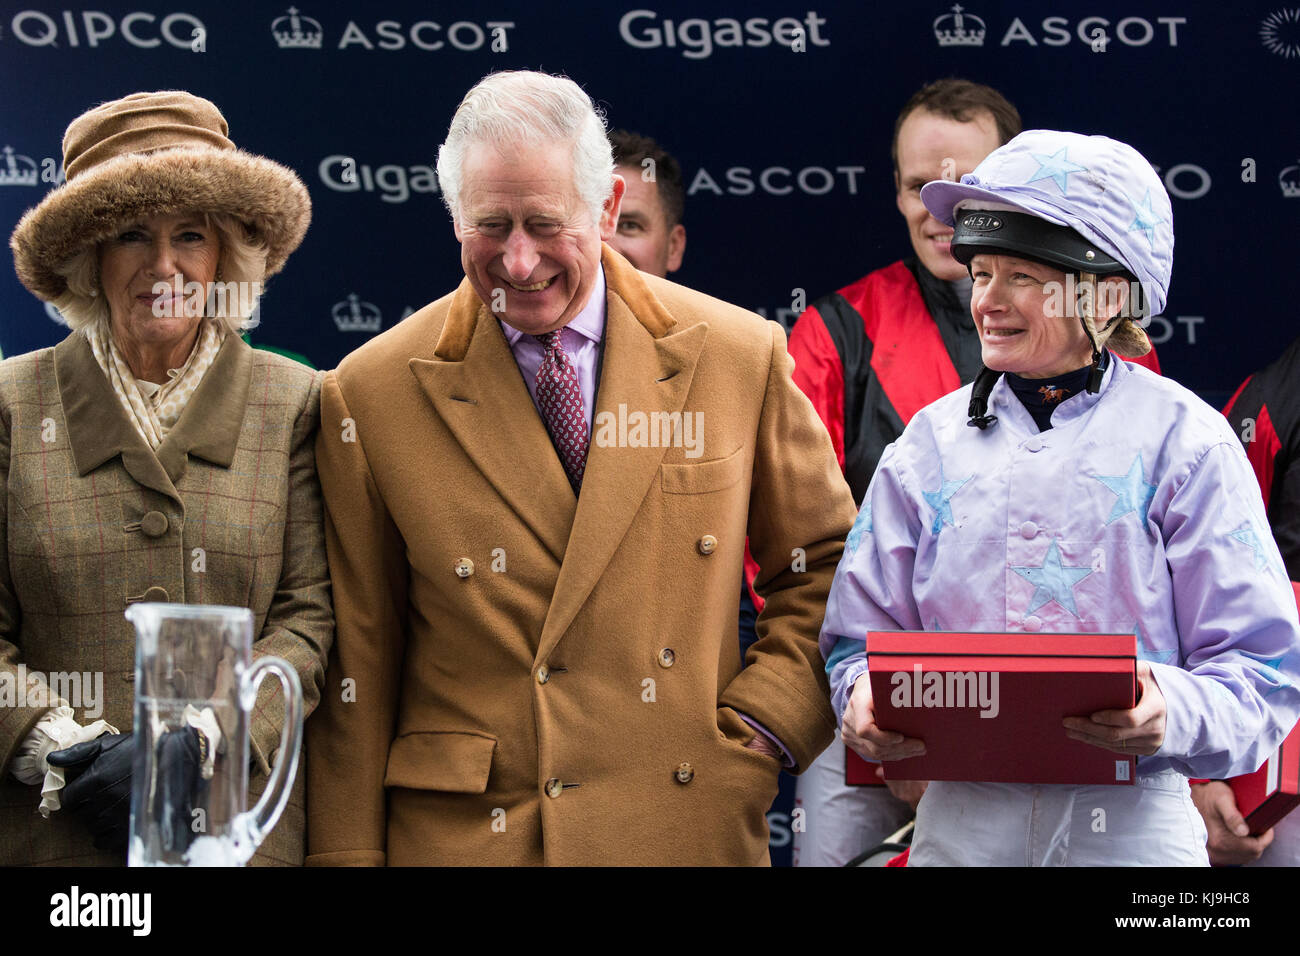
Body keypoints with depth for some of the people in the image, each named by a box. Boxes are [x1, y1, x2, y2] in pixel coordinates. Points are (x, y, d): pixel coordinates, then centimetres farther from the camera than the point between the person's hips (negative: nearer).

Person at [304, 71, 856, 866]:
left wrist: (760, 727, -2)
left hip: (693, 827, 1)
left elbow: (824, 564, 11)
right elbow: (355, 669, -1)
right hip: (463, 834, -1)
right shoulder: (370, 396, -3)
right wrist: (350, 855, -4)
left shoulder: (741, 356, 0)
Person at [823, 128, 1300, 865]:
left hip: (1133, 823, -3)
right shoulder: (934, 440, 8)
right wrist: (865, 697, -13)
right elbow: (864, 632, 10)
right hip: (963, 815, 3)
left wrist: (1175, 714, -26)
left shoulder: (1182, 440, -2)